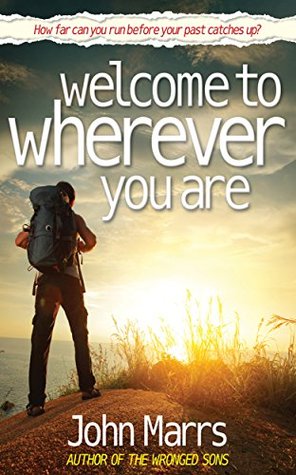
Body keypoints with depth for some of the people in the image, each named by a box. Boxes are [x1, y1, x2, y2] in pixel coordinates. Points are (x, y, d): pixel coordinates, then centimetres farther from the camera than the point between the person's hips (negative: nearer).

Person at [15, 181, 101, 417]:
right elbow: (91, 241, -3)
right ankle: (87, 386, 14)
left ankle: (36, 401, -11)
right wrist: (81, 247, 20)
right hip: (69, 278, -1)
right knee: (80, 335, 14)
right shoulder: (74, 218, 9)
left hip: (46, 279, 2)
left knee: (41, 339, -4)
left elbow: (20, 240, 12)